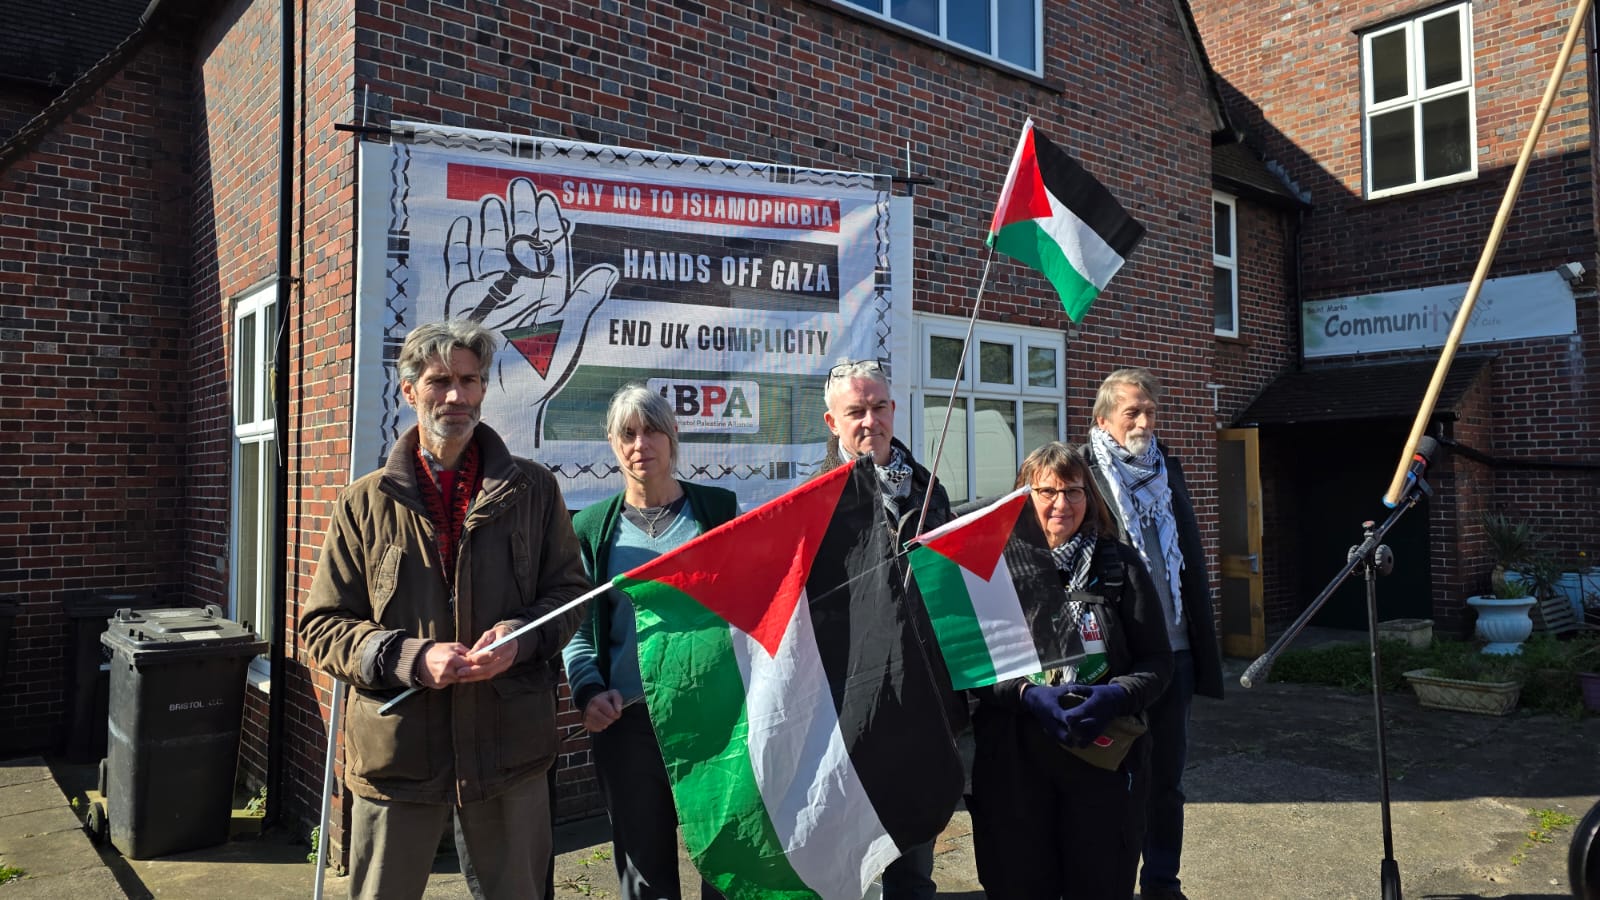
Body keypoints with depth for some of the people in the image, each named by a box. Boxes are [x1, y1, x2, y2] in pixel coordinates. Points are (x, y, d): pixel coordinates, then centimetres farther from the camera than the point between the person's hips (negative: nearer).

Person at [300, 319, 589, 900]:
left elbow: (570, 589, 8)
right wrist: (409, 657, -16)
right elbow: (321, 625, 1)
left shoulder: (532, 490, 4)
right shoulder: (366, 502, 2)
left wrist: (521, 634, -13)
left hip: (508, 746, 1)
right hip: (397, 751, 0)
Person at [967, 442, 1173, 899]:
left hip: (1104, 757, 1)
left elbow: (1157, 660, 5)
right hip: (1015, 760, 0)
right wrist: (1028, 695, -17)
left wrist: (1116, 696, -14)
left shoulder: (1120, 566, 4)